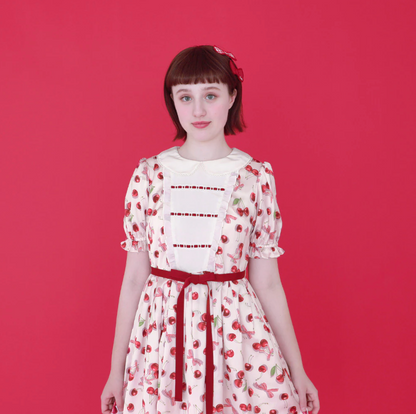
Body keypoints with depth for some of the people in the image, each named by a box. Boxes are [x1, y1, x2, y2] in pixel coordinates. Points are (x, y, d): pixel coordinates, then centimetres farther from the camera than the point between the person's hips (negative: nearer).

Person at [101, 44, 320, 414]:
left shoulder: (256, 177, -3)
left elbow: (267, 282, 2)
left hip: (235, 332, 0)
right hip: (161, 338, 1)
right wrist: (116, 369, 6)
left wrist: (297, 369, 4)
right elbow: (134, 276, 3)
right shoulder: (149, 174, -1)